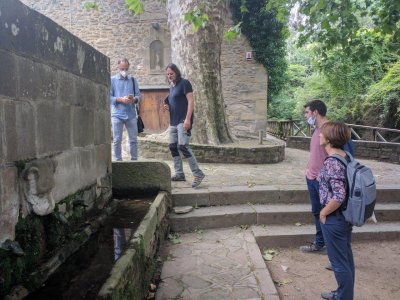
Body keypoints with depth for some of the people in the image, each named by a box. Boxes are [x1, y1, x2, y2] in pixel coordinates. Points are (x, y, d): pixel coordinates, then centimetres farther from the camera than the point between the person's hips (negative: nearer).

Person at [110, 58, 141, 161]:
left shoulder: (132, 80, 12)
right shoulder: (112, 80, 4)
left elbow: (138, 95, 8)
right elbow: (109, 97, -2)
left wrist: (134, 99, -13)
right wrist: (121, 99, -16)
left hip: (131, 115, 2)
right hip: (117, 115, -2)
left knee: (133, 140, 6)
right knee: (117, 140, 2)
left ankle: (134, 160, 17)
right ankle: (117, 161, 12)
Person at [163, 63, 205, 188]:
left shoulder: (184, 83, -5)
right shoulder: (171, 86, 19)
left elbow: (190, 101, -13)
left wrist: (188, 119, -22)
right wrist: (168, 106, 6)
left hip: (183, 120, -9)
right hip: (173, 121, 9)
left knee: (183, 146, -17)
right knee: (173, 147, 8)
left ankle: (198, 174, -12)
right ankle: (179, 174, 16)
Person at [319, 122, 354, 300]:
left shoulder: (331, 163, -25)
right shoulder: (346, 156, 2)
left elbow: (339, 196, -30)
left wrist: (323, 213, -15)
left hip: (334, 218, -9)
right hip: (346, 215, 9)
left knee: (339, 262, 8)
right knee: (346, 258, 22)